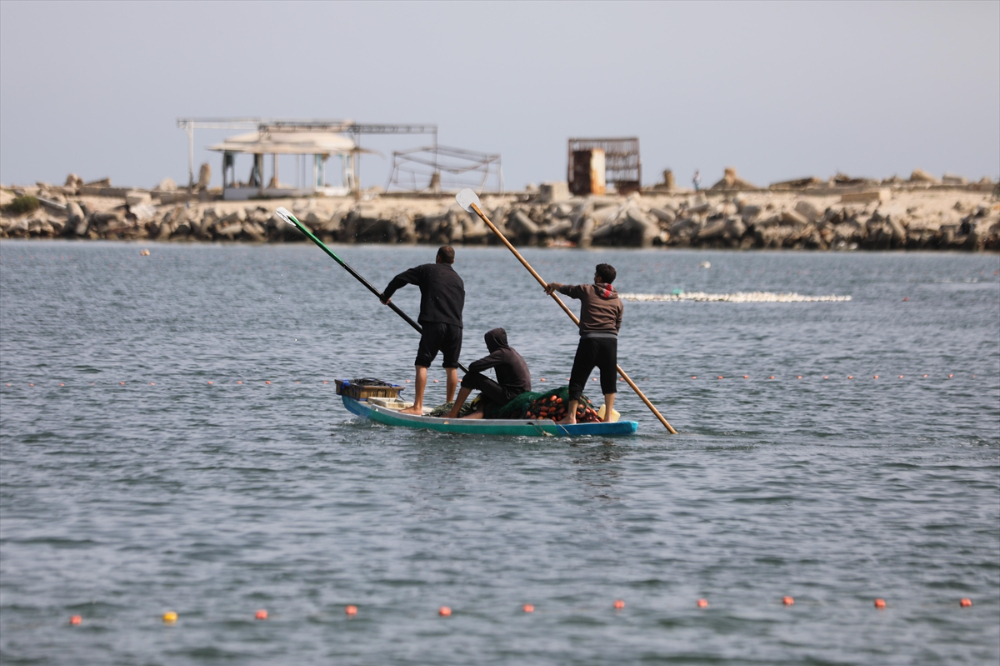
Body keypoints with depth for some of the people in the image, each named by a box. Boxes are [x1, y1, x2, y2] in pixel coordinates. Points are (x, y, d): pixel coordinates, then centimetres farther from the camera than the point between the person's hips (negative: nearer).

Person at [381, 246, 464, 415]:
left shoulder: (428, 270, 10)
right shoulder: (458, 280, 23)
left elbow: (401, 279, 9)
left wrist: (386, 295, 24)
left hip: (434, 324, -5)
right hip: (456, 325, 5)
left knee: (422, 364, -5)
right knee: (451, 366, 14)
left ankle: (417, 407, -12)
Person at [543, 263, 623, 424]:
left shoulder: (587, 290, 6)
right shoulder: (618, 302, 13)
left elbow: (567, 289, 24)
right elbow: (617, 326, 16)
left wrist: (553, 285, 45)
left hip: (589, 340, -3)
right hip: (611, 341, 3)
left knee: (577, 380, 1)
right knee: (609, 381, 12)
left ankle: (571, 416, -5)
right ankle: (608, 417, 8)